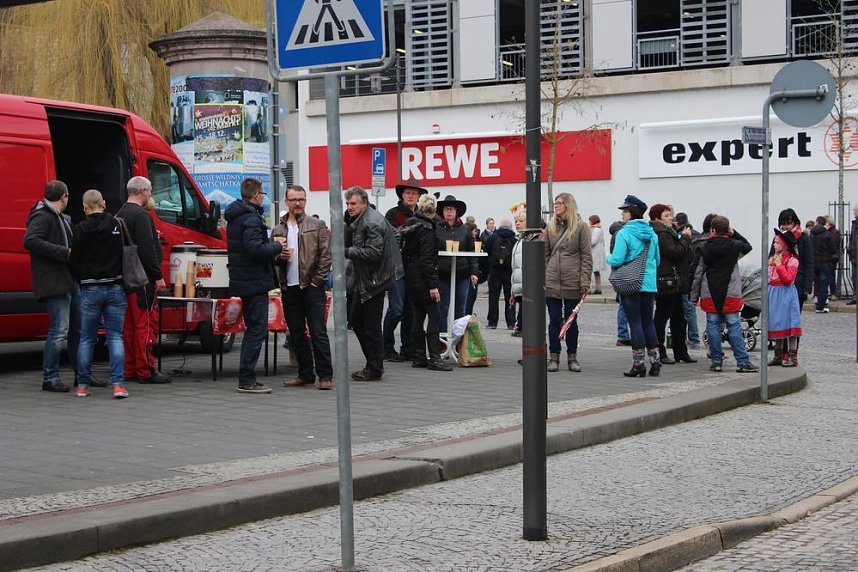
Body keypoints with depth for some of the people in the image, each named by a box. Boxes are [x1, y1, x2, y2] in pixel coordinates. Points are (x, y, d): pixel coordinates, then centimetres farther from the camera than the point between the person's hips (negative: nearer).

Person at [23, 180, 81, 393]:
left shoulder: (63, 218, 21)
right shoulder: (42, 217, -9)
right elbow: (30, 241, -23)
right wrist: (65, 252, -22)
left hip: (71, 281, 10)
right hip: (55, 283, -10)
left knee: (78, 328, 14)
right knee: (60, 329, -10)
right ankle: (50, 377, -2)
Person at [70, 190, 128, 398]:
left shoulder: (81, 229, -6)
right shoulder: (117, 225, -2)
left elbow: (75, 260, -2)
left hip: (90, 289, -1)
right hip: (115, 288, 1)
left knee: (87, 338, 10)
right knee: (115, 336, 4)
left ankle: (82, 385, 13)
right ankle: (118, 384, -6)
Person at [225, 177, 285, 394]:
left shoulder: (235, 217, 14)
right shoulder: (251, 219, -17)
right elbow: (256, 249, -27)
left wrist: (272, 246, 10)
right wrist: (278, 246, -11)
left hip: (242, 280, 10)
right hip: (254, 281, -10)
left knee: (253, 328, 16)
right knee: (258, 330, -6)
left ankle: (246, 378, 19)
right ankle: (247, 380, -6)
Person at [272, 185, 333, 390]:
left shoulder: (317, 225, 2)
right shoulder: (278, 230, 12)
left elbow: (326, 254, -3)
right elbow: (271, 256, 16)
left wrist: (317, 279, -8)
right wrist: (279, 256, -6)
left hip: (312, 287, -4)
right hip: (289, 288, 4)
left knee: (318, 332, -5)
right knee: (297, 334, 9)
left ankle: (325, 375, -3)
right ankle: (305, 374, 18)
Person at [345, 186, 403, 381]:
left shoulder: (373, 222, -18)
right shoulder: (358, 221, 14)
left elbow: (373, 253, -24)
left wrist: (346, 252, -21)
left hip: (374, 280, -10)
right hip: (363, 280, 10)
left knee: (371, 326, -3)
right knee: (356, 321, 14)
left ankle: (374, 369, 6)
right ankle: (373, 363, 23)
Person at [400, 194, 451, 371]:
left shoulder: (409, 225, 12)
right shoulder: (426, 228, -14)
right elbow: (427, 259, -18)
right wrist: (432, 285, -19)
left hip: (410, 277, 9)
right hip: (422, 277, -9)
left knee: (419, 315, 12)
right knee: (434, 315, -7)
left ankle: (418, 357, 14)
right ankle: (434, 358, -10)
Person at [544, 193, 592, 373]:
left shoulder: (581, 227, -2)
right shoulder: (551, 227, 9)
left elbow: (586, 256, -4)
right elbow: (545, 254, 12)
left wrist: (584, 282, -11)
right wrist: (541, 279, 5)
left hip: (572, 283, -3)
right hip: (552, 282, 3)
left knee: (571, 321, 6)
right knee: (554, 320, 4)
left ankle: (572, 357, 15)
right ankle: (554, 357, 11)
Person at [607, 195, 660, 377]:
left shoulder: (624, 233, -12)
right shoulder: (652, 234, 7)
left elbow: (617, 260, -17)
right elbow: (657, 260, 14)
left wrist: (608, 259, 4)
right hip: (649, 285, 5)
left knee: (635, 323, -1)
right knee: (648, 322, 14)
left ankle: (638, 364, 1)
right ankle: (655, 362, 15)